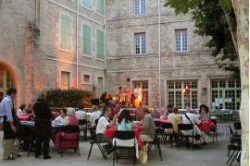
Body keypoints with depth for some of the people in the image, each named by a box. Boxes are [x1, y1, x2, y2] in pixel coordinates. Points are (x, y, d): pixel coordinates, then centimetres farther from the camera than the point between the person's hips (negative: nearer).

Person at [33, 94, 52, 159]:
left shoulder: (35, 105, 1)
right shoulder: (45, 105, -14)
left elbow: (35, 113, 11)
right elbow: (50, 114, -8)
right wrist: (49, 119, 12)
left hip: (37, 123, 5)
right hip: (45, 123, -5)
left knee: (38, 139, 15)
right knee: (45, 139, 1)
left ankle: (37, 153, 23)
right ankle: (45, 155, 4)